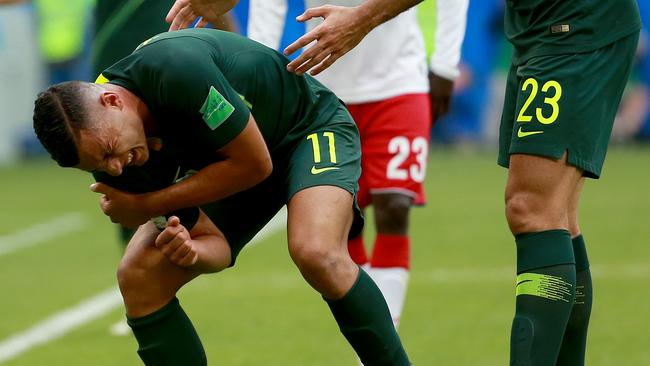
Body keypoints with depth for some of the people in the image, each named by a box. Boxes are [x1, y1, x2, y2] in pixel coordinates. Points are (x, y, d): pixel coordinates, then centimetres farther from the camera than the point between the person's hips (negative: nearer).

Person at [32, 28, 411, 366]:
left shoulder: (175, 68, -37)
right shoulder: (119, 162, -16)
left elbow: (254, 163, -28)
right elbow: (218, 246, -11)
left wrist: (148, 206, -25)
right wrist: (191, 249, -36)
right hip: (228, 161, 7)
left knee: (316, 253, -34)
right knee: (139, 277, -6)